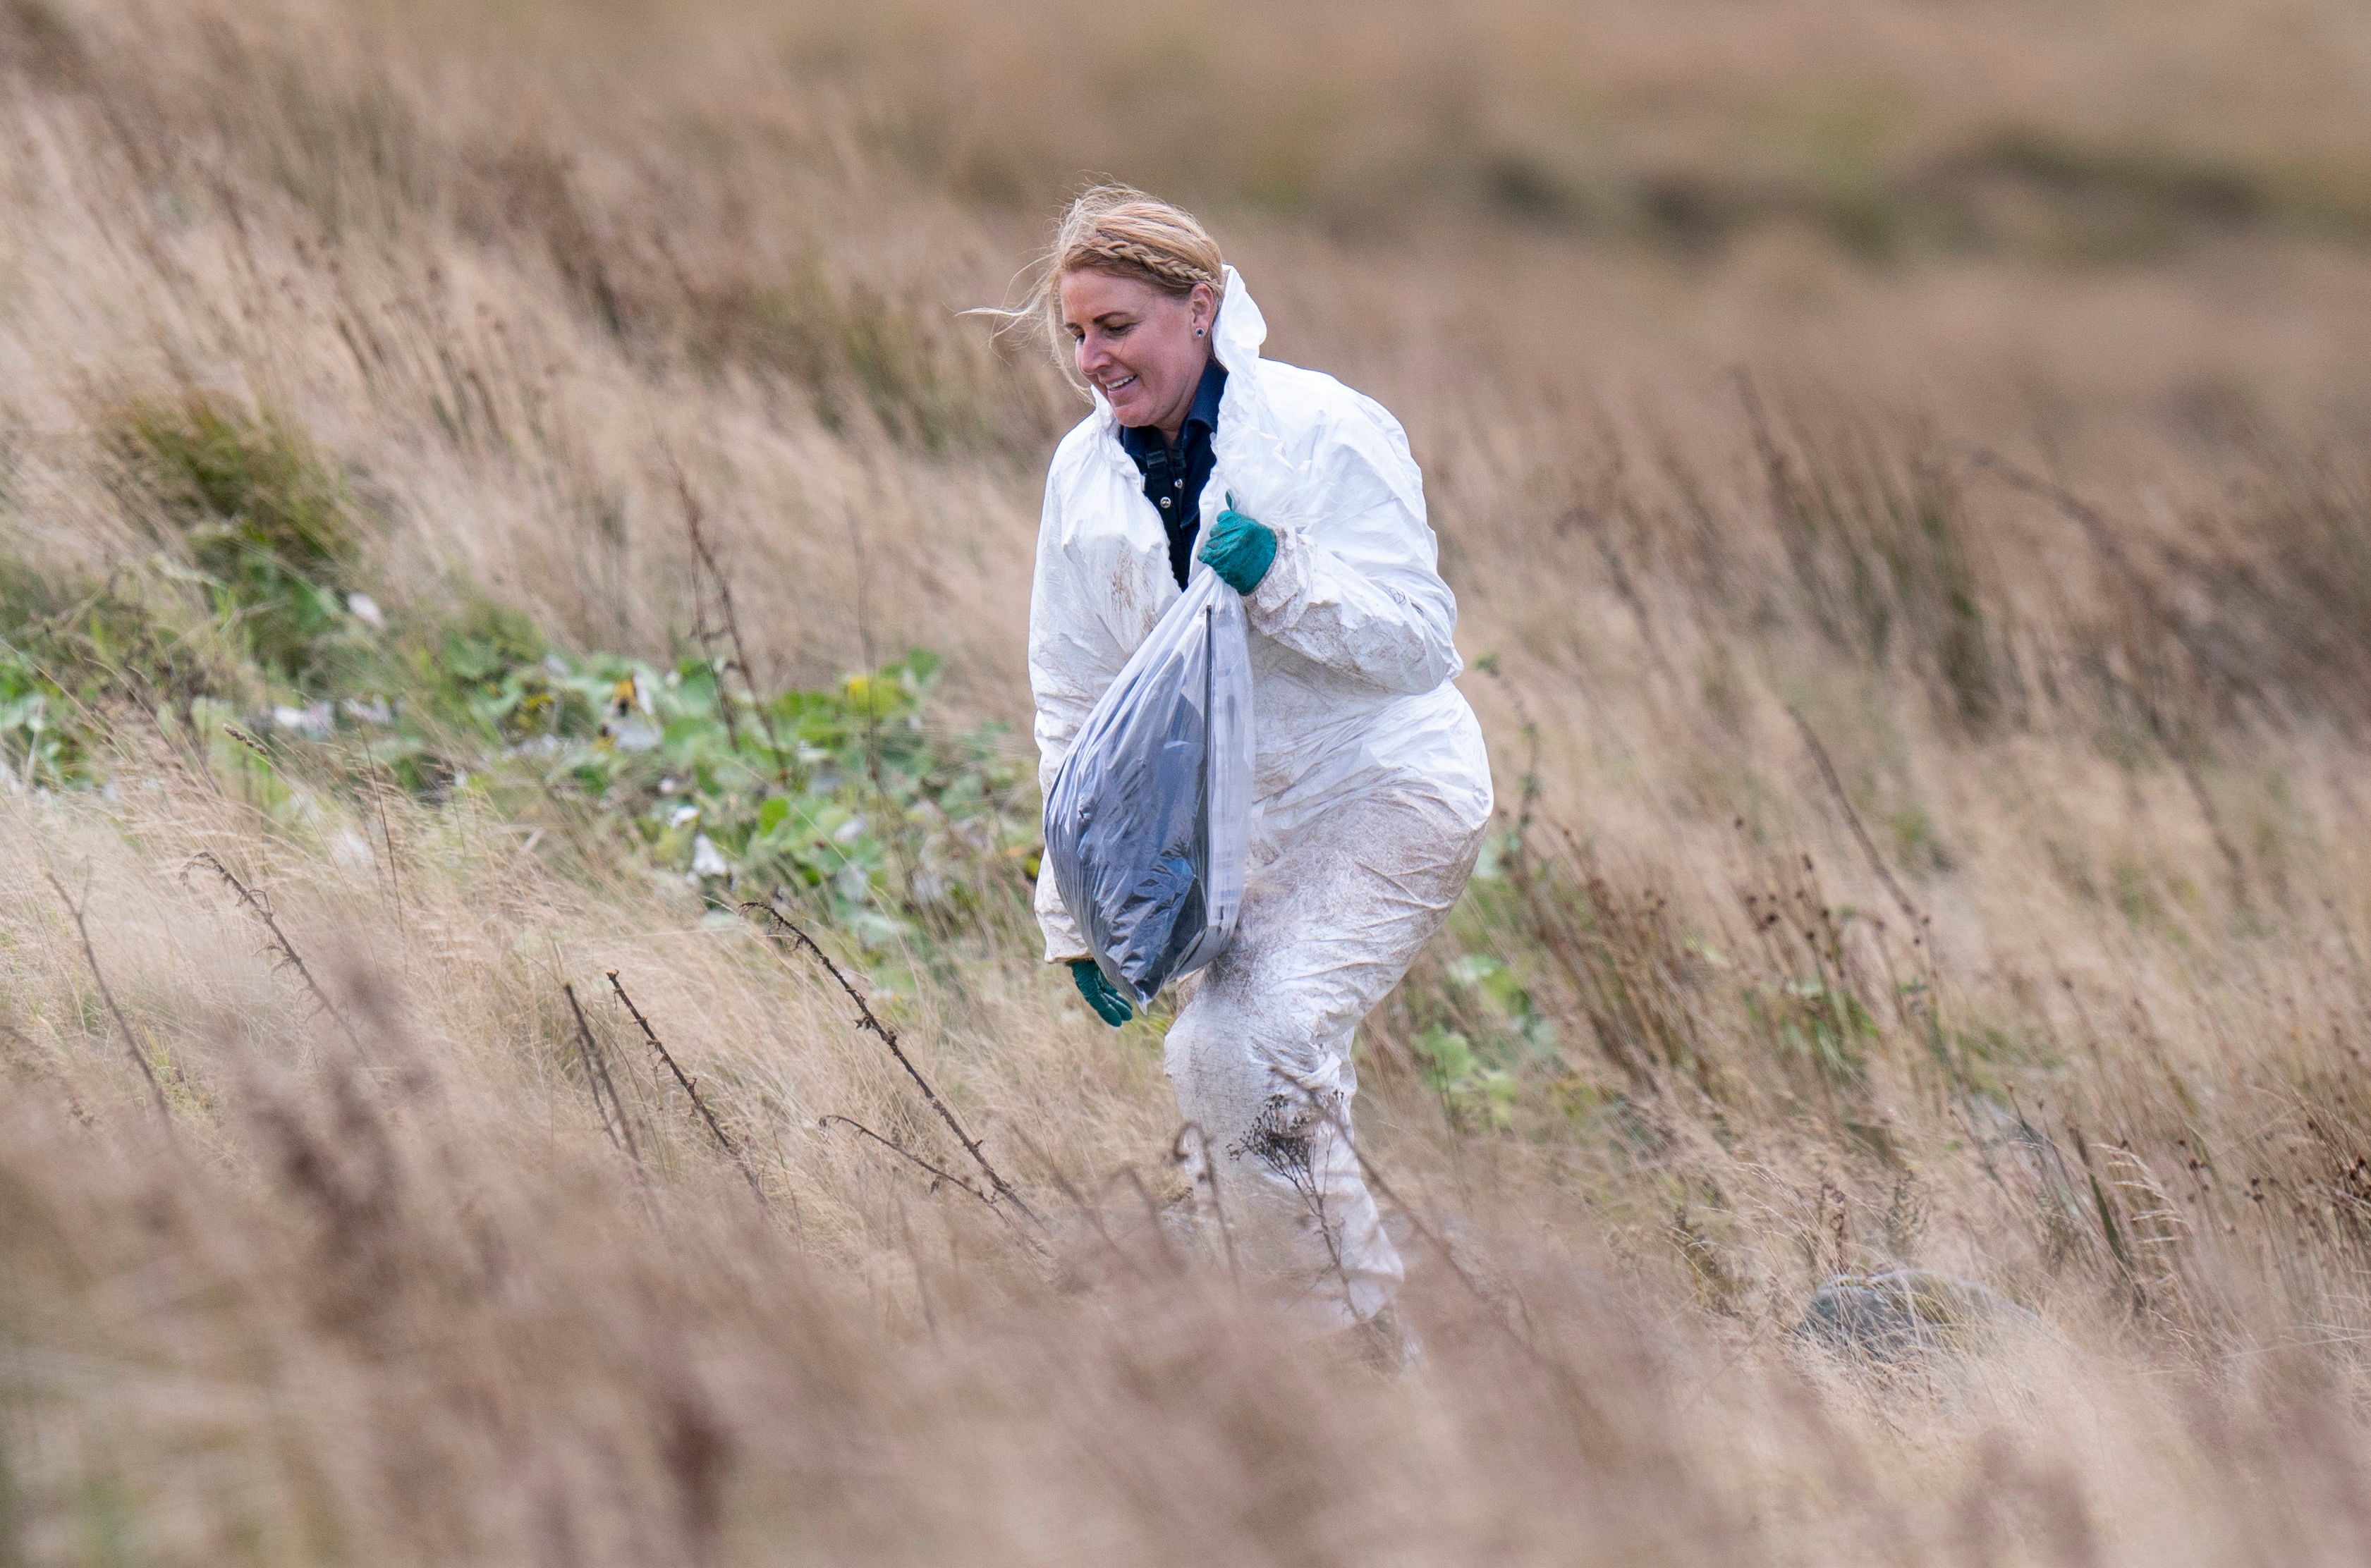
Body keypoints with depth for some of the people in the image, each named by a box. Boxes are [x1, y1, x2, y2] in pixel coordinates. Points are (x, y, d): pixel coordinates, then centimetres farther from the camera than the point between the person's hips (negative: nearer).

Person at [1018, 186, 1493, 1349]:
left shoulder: (1325, 430, -13)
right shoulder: (1087, 471, 4)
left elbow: (1421, 642, -15)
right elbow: (1074, 701, 10)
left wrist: (1283, 578, -31)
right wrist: (1080, 912, 5)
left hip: (1381, 792, -6)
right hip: (1227, 821, 6)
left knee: (1242, 1052, -24)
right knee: (1216, 1073, 1)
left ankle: (1365, 1359, -13)